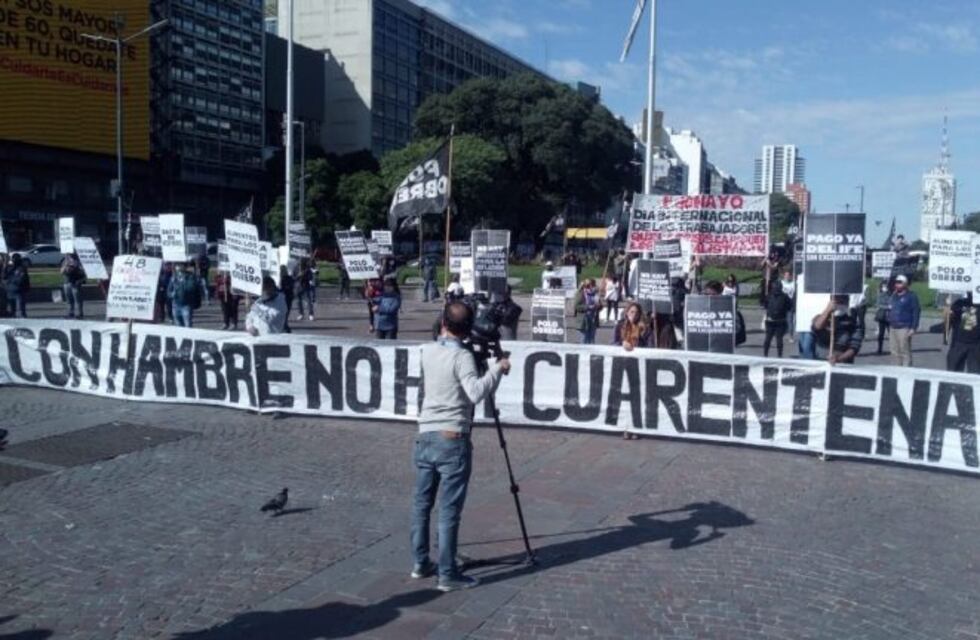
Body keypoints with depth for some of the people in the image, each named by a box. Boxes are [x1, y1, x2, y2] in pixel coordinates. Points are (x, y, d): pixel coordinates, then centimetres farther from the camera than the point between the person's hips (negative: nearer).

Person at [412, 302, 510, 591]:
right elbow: (476, 393, -25)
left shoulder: (427, 351, 6)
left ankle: (420, 563, 25)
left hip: (425, 436, 6)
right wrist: (497, 368, -13)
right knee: (449, 510, -2)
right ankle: (448, 574, 2)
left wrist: (443, 335, 30)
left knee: (422, 503, 15)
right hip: (452, 439, -6)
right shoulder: (462, 357, -12)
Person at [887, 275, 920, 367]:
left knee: (905, 352, -7)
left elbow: (916, 312, -7)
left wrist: (913, 328, -15)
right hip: (893, 328, 7)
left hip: (904, 328, -7)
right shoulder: (894, 296, 19)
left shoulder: (911, 296, -2)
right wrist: (889, 326, 17)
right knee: (895, 352, 9)